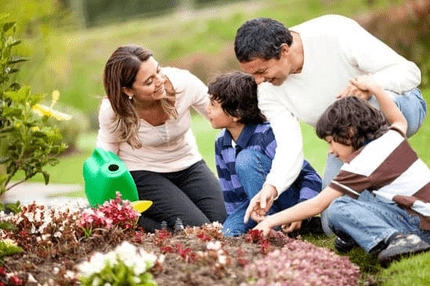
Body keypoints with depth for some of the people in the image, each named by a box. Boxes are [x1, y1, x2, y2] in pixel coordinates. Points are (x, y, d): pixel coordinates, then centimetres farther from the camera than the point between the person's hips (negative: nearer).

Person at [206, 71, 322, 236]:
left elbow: (312, 178, -21)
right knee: (228, 232, -26)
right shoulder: (221, 144, 0)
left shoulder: (267, 135, -21)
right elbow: (230, 192, 9)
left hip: (287, 203, -5)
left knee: (246, 159, -28)